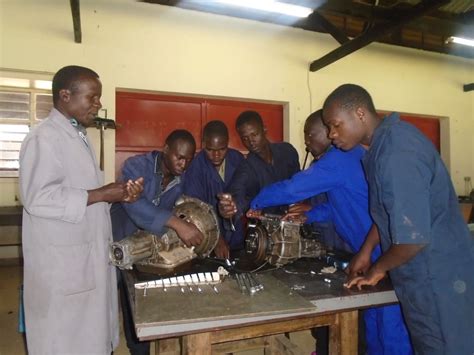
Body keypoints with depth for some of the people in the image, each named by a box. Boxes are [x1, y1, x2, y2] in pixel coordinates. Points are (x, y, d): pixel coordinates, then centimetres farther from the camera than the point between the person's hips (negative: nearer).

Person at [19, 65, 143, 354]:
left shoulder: (79, 137, 14)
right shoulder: (44, 139, -15)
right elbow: (38, 199, -24)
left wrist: (119, 195, 2)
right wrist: (101, 195, -22)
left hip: (89, 256, 9)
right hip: (61, 262, -8)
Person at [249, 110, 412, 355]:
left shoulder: (338, 159, -20)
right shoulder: (349, 154, 12)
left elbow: (291, 189, -22)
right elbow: (340, 203, 18)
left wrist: (255, 204, -7)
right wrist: (309, 216, 7)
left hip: (384, 252, -10)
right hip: (376, 250, 10)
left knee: (390, 328, 3)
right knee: (373, 322, 19)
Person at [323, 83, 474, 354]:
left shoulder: (397, 152, -26)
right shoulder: (388, 140, 5)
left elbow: (413, 238, -30)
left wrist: (378, 269, -11)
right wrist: (366, 250, 18)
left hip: (438, 279, -9)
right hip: (427, 277, 9)